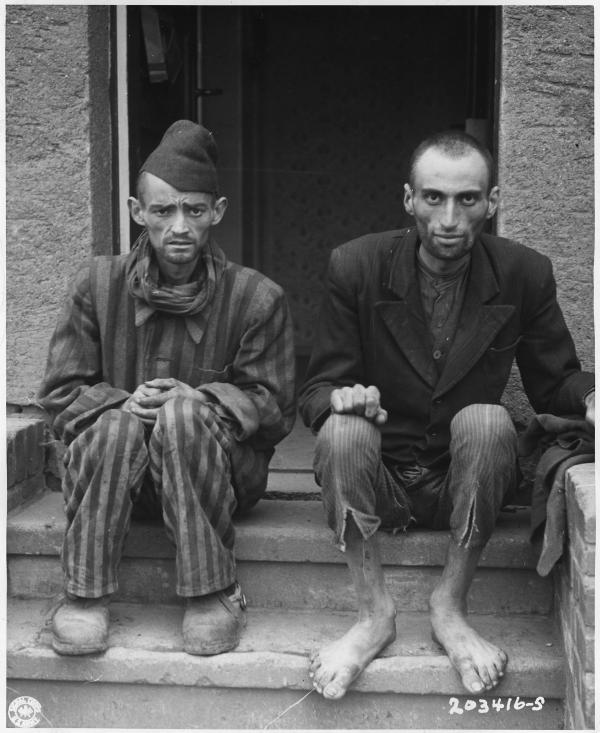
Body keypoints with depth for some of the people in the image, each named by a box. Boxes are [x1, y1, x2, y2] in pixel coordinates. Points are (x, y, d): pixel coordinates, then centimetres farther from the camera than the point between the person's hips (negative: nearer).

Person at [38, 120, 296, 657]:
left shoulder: (257, 298, -4)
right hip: (110, 474, 1)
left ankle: (213, 593, -25)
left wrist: (200, 402, -21)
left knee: (183, 414, -33)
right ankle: (85, 594, -22)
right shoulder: (99, 284, 1)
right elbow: (61, 392, 1)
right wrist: (124, 404, -19)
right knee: (119, 421, -32)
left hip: (219, 470, -1)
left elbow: (274, 409, -3)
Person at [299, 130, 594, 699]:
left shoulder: (525, 275, -3)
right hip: (376, 477, 0)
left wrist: (588, 396, -17)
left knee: (486, 420, -31)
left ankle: (450, 608, -14)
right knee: (342, 430, -32)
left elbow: (553, 382, 7)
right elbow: (316, 390, -3)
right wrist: (341, 398, -28)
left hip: (461, 483, 1)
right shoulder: (356, 267, -6)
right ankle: (373, 613, -15)